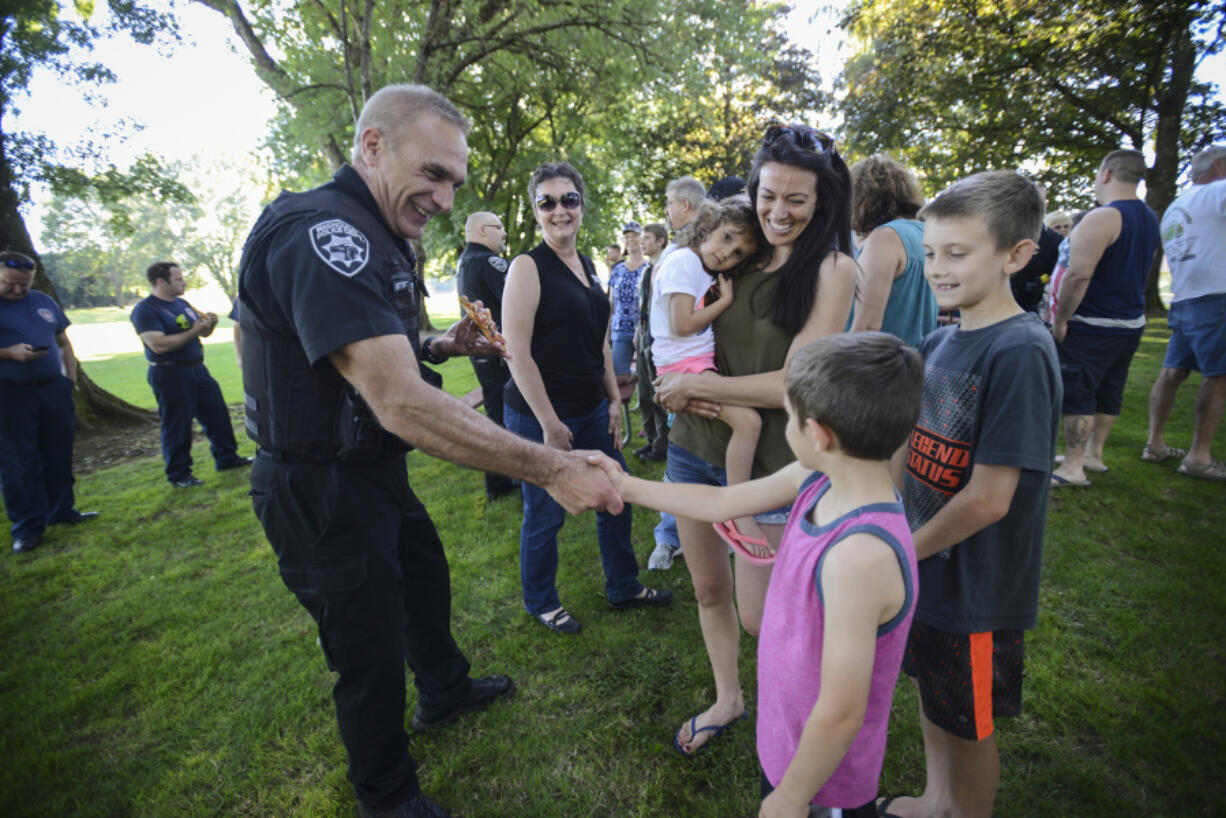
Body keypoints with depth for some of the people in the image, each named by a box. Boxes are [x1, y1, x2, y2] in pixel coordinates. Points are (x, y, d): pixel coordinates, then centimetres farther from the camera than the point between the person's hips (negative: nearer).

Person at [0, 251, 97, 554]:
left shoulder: (44, 301, 12)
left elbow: (64, 342, 17)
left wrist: (71, 378, 9)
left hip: (54, 389, 4)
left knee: (59, 455, 10)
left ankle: (62, 510, 23)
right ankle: (27, 527, 8)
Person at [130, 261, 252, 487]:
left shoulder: (182, 303, 14)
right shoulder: (145, 310, -11)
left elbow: (203, 333, 21)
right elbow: (159, 345, -22)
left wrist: (209, 323, -2)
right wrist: (193, 332, -22)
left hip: (197, 369, 8)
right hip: (170, 375, -8)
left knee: (217, 414, 11)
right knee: (177, 426, 1)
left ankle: (227, 457, 25)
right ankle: (179, 475, 13)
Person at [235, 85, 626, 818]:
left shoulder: (378, 236, 9)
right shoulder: (321, 232, -27)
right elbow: (402, 404, -37)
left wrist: (442, 346, 0)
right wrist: (553, 469, -35)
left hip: (376, 470, 10)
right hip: (320, 489, -10)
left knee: (426, 579, 26)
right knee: (372, 654, 6)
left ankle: (444, 690, 54)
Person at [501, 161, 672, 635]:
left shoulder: (588, 266, 10)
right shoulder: (528, 267, -13)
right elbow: (518, 353, -18)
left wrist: (614, 400, 11)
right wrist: (550, 423, -19)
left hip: (592, 410, 7)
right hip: (540, 417, -7)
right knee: (545, 516, 7)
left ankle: (624, 589, 36)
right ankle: (541, 603, 32)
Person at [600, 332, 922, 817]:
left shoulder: (859, 555, -37)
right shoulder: (816, 481, -13)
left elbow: (841, 714, -29)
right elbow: (722, 503, -2)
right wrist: (626, 487, 3)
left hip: (821, 758, -7)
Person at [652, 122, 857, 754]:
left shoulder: (831, 269, -9)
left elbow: (794, 384, -17)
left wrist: (693, 385, -14)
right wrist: (679, 386, -11)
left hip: (767, 464, -5)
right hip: (695, 447, 5)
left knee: (760, 617, 7)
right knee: (708, 590, 18)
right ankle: (727, 699, 44)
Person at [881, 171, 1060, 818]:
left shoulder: (1020, 352, -23)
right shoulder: (938, 342, 2)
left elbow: (989, 499, -24)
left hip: (975, 586, -7)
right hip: (924, 564, 8)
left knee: (967, 725, 14)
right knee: (931, 695, 25)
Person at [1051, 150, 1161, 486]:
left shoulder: (1102, 218, -18)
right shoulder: (1150, 218, 13)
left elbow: (1079, 274, -24)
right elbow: (1135, 270, 19)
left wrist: (1060, 319, -17)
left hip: (1094, 326, -9)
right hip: (1132, 321, 9)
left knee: (1076, 393, -4)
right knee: (1109, 391, 16)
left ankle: (1073, 467, -1)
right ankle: (1094, 454, 27)